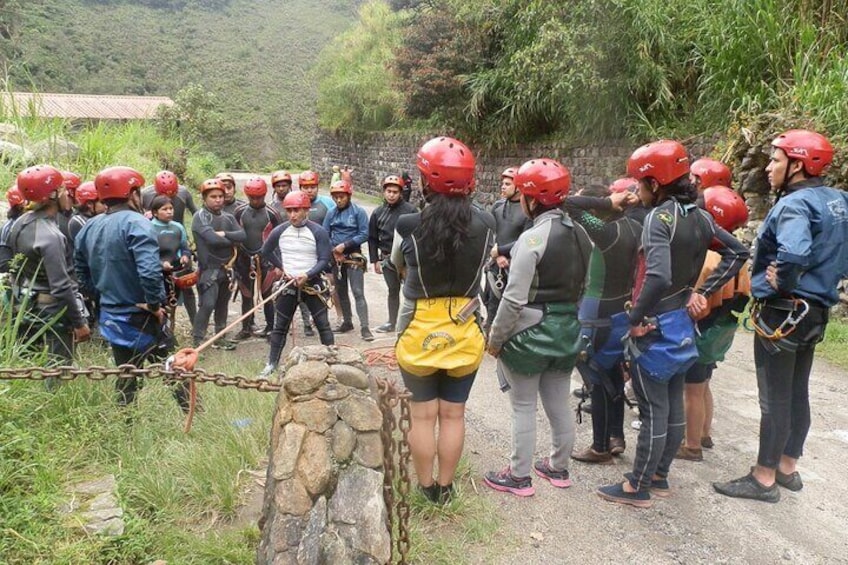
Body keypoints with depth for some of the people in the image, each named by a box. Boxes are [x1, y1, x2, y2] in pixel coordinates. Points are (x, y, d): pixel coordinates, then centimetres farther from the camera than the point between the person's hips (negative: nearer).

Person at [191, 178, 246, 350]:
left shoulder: (228, 217, 11)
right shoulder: (200, 216, -8)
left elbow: (242, 235, -4)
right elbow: (212, 239, -23)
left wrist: (224, 234, -17)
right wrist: (232, 240, -8)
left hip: (226, 267, 6)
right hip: (209, 268, -6)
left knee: (222, 304, 13)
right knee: (208, 304, -13)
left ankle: (219, 337, 24)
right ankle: (198, 339, -2)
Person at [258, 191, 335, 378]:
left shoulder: (318, 232, -9)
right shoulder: (279, 231, 0)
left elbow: (325, 260, -10)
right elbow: (266, 252, 16)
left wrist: (307, 275, -23)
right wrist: (281, 267, 7)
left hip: (313, 283, -2)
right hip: (288, 284, 3)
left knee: (323, 325, 0)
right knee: (279, 327, 8)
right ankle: (272, 364, 19)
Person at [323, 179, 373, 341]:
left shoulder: (359, 211, -6)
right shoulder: (331, 213, 6)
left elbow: (364, 234, -11)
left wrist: (345, 245, -16)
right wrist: (333, 249, -13)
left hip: (353, 257, -5)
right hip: (336, 258, 5)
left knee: (358, 292, -10)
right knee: (341, 291, 15)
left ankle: (364, 327, -9)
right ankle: (347, 322, 28)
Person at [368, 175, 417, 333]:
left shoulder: (410, 210, -7)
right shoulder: (378, 213, 7)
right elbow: (372, 238, 12)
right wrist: (375, 260, 7)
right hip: (387, 259, 4)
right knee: (393, 290, 15)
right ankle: (392, 322, 24)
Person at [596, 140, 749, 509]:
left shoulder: (659, 217, -20)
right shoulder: (699, 216, 4)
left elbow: (658, 277, -32)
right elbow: (738, 252, 13)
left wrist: (635, 319, -20)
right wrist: (703, 292, 9)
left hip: (655, 325, -8)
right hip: (682, 322, 8)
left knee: (653, 412, 1)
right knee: (673, 407, 16)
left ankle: (637, 488, 15)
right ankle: (659, 477, 31)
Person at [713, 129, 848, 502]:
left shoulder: (794, 204, -20)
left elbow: (794, 254, -38)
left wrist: (779, 284, -21)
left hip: (782, 312, -9)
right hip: (816, 311, 9)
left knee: (775, 399, 0)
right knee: (797, 394, 17)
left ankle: (764, 479, 11)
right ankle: (788, 468, 30)